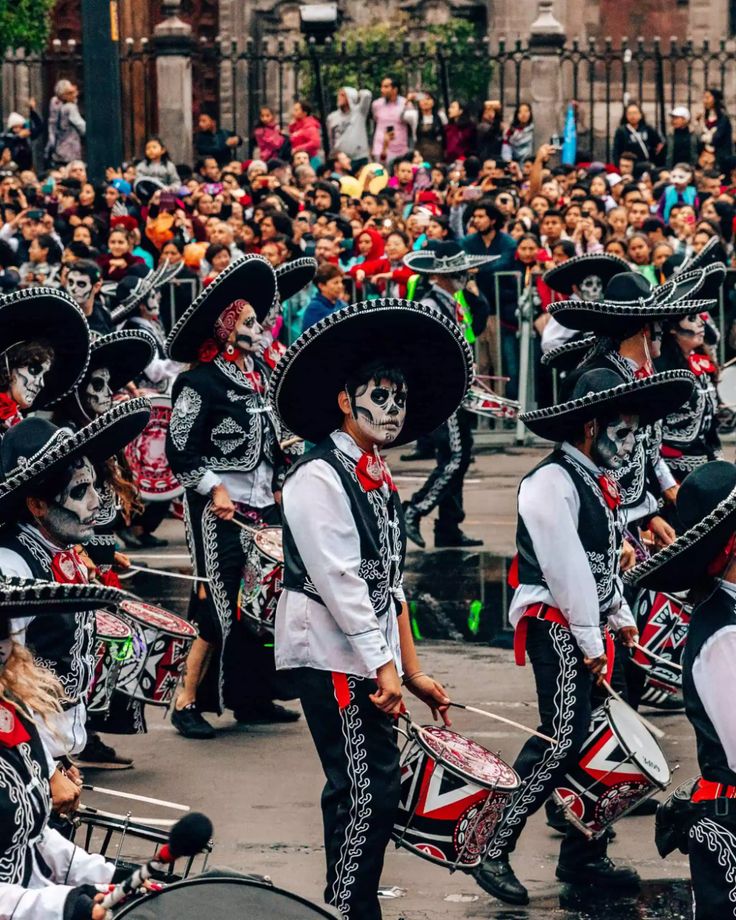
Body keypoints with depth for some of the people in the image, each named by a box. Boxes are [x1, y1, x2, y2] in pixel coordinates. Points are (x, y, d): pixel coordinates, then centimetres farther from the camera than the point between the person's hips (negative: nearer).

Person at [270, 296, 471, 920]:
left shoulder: (379, 479, 16)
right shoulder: (319, 477, -13)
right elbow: (338, 581, -18)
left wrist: (412, 669, 16)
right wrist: (383, 666, -18)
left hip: (369, 657, 9)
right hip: (331, 655, -9)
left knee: (367, 793, 11)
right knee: (367, 791, -11)